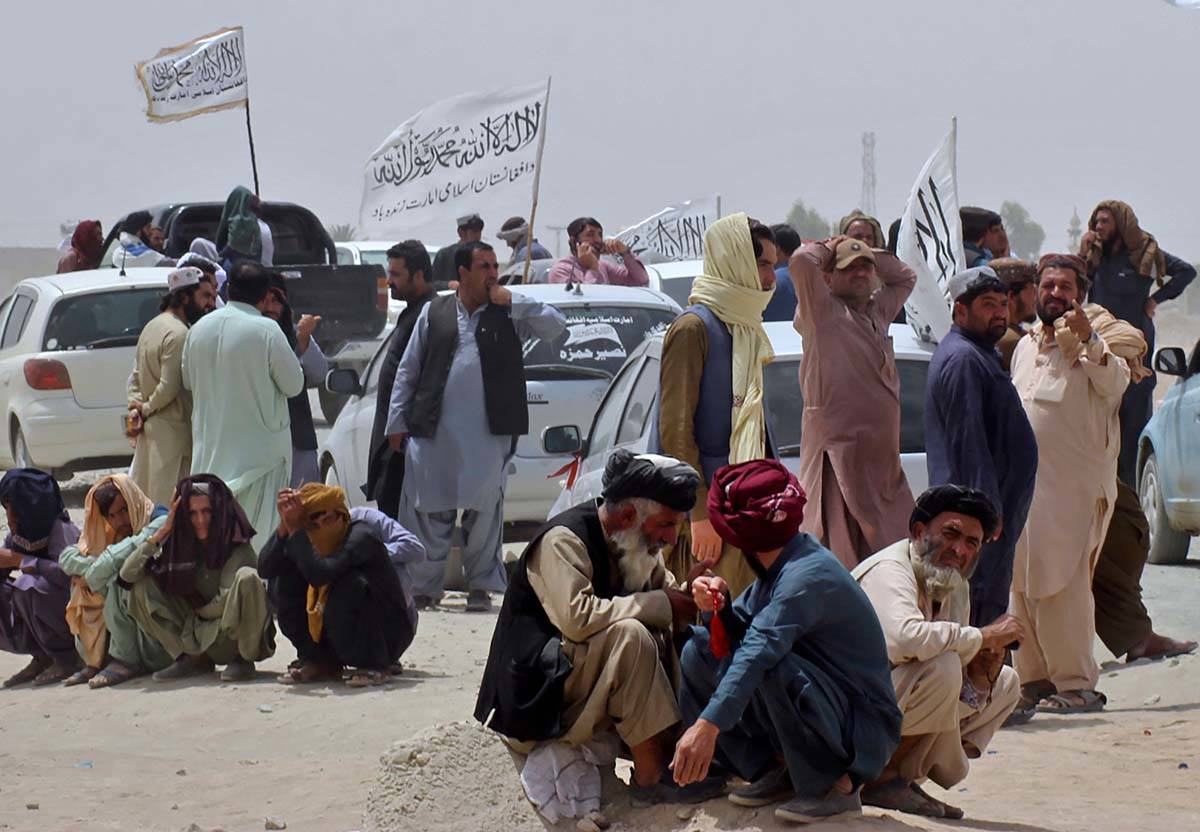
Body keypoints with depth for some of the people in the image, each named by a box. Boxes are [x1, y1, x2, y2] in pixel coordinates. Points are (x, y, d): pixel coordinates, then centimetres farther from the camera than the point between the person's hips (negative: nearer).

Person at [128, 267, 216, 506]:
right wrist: (146, 409, -6)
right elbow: (170, 386, -20)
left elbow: (135, 378, 17)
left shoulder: (151, 327, 15)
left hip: (148, 431, 10)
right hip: (171, 431, -10)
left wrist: (137, 407, 3)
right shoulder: (178, 333, -16)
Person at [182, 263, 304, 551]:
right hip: (258, 447, -5)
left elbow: (187, 381, 14)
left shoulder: (199, 328, 2)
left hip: (209, 448, 5)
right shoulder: (266, 330, -16)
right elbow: (294, 384, -8)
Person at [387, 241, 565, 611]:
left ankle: (481, 585, 12)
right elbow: (408, 369, 13)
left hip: (488, 434, -1)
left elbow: (556, 326, -4)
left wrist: (511, 301, -7)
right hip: (435, 430, 1)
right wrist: (397, 421, 9)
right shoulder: (434, 313, 11)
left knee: (484, 511, 2)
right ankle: (424, 586, 10)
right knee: (429, 511, 2)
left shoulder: (509, 314, 8)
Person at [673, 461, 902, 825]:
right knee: (700, 652, 3)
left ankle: (834, 786, -15)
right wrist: (718, 606, -17)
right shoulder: (776, 566, 3)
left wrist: (708, 725, -46)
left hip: (865, 730, -9)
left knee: (773, 668, -37)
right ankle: (772, 771, 5)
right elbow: (743, 634, 5)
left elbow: (759, 648, -37)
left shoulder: (807, 576, -26)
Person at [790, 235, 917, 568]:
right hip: (838, 447, -8)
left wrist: (872, 256, 19)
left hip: (882, 452, 8)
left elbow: (905, 277, 35)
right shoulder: (823, 311, -3)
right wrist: (827, 249, 3)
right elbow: (801, 260, -18)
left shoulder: (878, 311, 19)